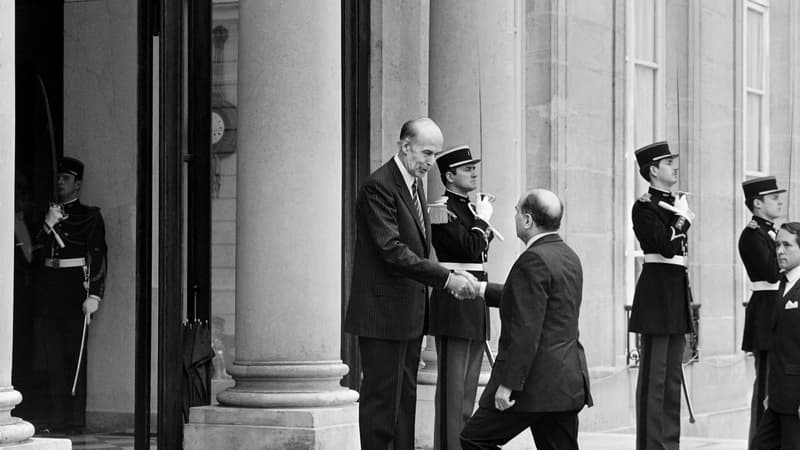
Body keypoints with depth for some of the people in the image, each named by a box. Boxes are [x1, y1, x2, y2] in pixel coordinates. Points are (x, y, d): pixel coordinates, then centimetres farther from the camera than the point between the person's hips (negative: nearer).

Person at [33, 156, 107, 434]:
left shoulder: (90, 216, 3)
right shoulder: (50, 212, 17)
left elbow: (98, 258, -3)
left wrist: (93, 296, -12)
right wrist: (48, 225, -5)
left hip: (74, 289, -5)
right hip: (48, 290, 5)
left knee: (74, 356, -6)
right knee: (53, 357, 3)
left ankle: (75, 420, -4)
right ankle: (58, 419, 8)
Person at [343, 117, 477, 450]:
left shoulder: (415, 184, 14)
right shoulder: (378, 186, -16)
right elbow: (392, 250, -24)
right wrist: (446, 278, -25)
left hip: (410, 312, 9)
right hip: (383, 312, -9)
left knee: (405, 396, 11)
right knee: (381, 396, -6)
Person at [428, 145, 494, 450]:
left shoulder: (469, 209, 17)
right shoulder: (443, 209, -11)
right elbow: (470, 248, -21)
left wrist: (483, 224, 7)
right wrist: (483, 219, -7)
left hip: (475, 308, 9)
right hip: (454, 307, -9)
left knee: (469, 388, 11)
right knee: (452, 387, -8)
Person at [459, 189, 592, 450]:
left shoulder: (534, 260, -16)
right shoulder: (569, 257, 14)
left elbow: (526, 331, -21)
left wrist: (508, 384, -20)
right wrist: (481, 290, 30)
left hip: (537, 381, -9)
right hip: (570, 382, 9)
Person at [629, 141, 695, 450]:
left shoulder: (675, 203, 15)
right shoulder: (645, 206, -9)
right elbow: (666, 246, -20)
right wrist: (683, 219, -7)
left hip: (677, 289, 8)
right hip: (657, 290, -8)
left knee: (673, 374, 10)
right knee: (654, 375, -6)